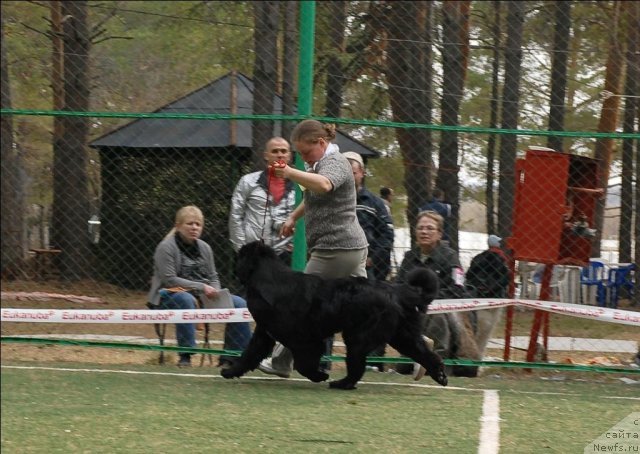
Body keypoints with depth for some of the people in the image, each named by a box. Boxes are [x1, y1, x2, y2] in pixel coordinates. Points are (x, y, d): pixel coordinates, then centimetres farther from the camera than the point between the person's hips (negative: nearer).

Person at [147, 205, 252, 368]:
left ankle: (230, 356, -6)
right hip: (167, 298, -6)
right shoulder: (166, 247, -9)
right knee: (186, 299, -42)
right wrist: (201, 287, -21)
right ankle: (185, 356, -36)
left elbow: (213, 277, 17)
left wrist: (215, 293, -7)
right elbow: (169, 280, -17)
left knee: (238, 303, -11)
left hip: (201, 298, 6)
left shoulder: (204, 248, 11)